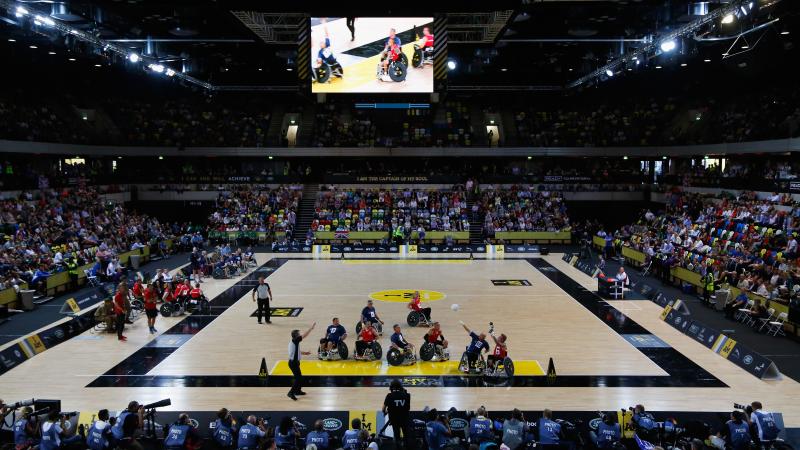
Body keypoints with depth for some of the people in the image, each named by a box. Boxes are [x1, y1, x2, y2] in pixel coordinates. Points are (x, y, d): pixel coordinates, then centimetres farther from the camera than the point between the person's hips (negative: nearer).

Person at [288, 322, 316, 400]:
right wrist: (311, 327, -12)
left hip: (294, 362, 10)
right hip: (293, 363, -10)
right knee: (298, 378, -9)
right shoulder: (295, 341, -18)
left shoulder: (294, 342, 10)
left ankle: (298, 390, 32)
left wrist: (304, 353, 24)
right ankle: (291, 393, -10)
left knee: (299, 377, 20)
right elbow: (305, 335, -19)